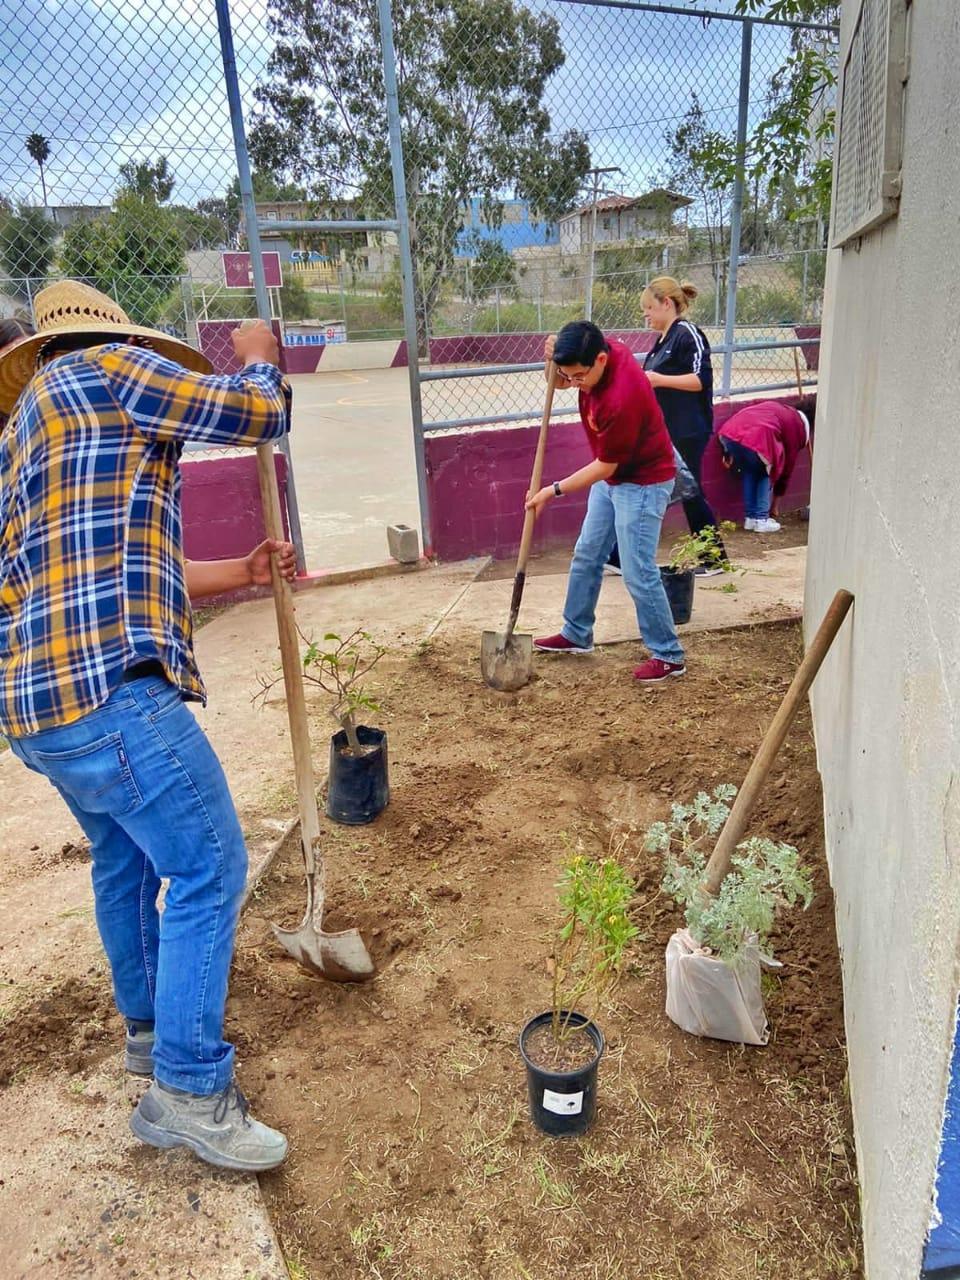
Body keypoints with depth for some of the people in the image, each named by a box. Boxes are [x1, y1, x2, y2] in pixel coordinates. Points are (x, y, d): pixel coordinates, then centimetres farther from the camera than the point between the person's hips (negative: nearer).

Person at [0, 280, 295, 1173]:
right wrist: (259, 357, 21)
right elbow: (257, 413, -1)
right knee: (208, 869, -3)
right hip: (108, 688, -10)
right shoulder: (104, 369, 0)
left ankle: (149, 1025, 41)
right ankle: (187, 1089, 6)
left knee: (126, 860, 24)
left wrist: (239, 573, 30)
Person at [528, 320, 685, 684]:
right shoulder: (600, 350, -10)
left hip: (643, 482, -9)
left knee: (638, 573, -7)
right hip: (611, 476, 9)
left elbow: (605, 466, -24)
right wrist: (554, 357, -15)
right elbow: (559, 382, 8)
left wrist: (553, 491, -17)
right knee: (586, 556, 16)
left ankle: (669, 656, 7)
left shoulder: (622, 398, -34)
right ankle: (576, 634, 31)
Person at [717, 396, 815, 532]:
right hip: (756, 440, -5)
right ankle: (761, 520, 19)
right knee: (766, 474, 23)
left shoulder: (779, 407, 36)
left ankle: (750, 518, 29)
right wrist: (774, 503, 33)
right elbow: (787, 466, 24)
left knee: (749, 472, 29)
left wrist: (730, 453, 22)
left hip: (729, 432, 5)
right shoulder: (799, 427, 19)